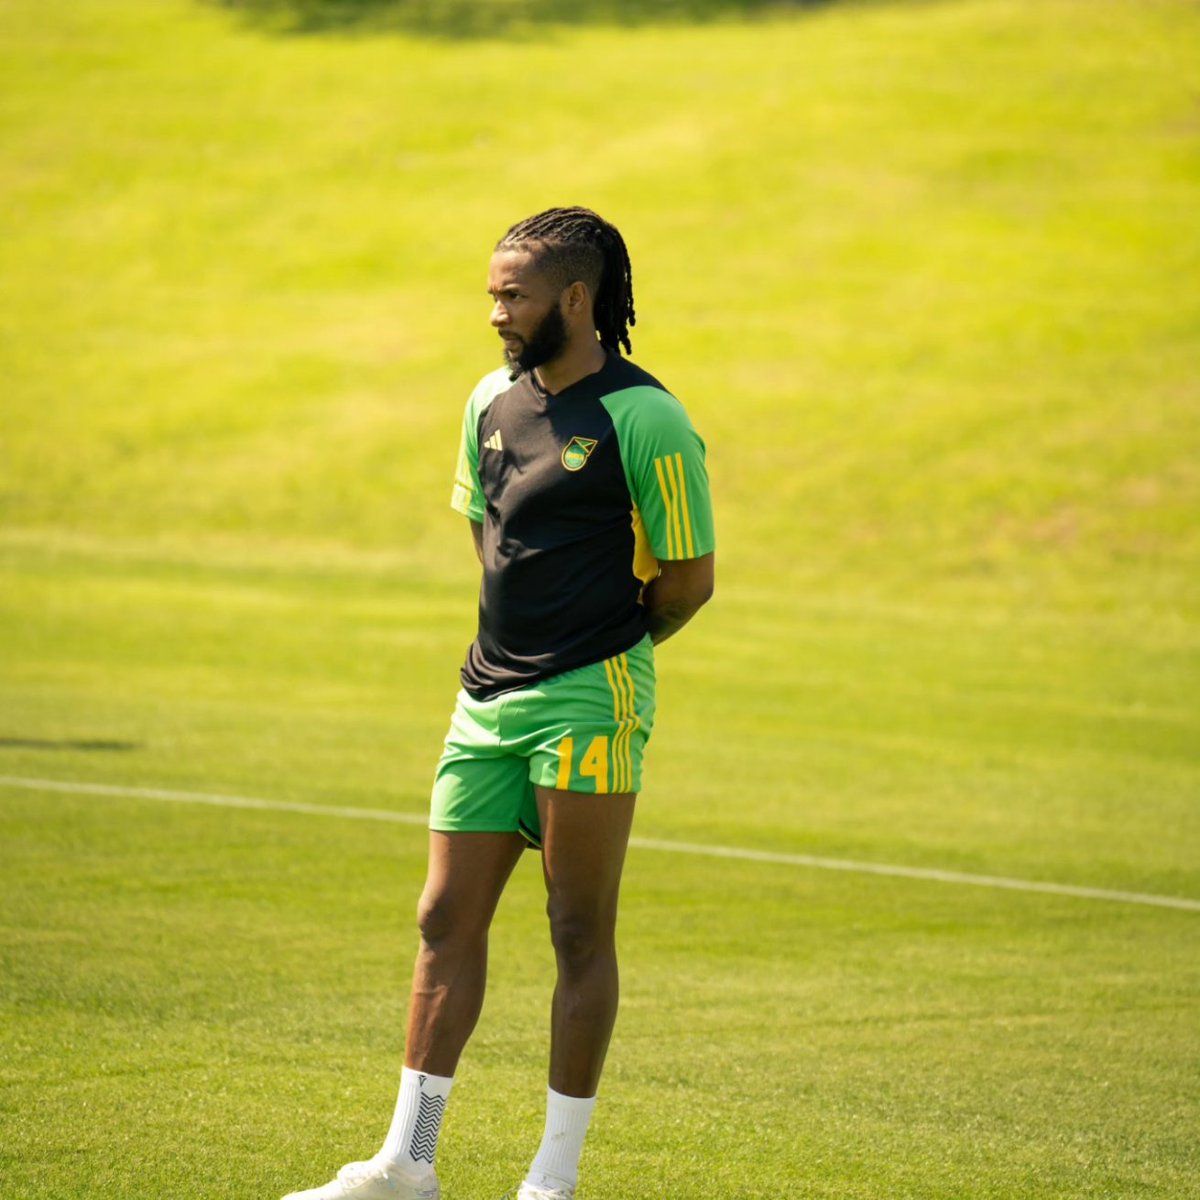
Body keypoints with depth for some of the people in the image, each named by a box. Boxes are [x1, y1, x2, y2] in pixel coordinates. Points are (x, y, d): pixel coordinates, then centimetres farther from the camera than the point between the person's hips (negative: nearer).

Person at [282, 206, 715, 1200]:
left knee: (581, 935, -1)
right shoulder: (494, 401, 10)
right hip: (490, 696, 7)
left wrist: (601, 652, 7)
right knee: (447, 923, 7)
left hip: (588, 702, -7)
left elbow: (690, 578, -6)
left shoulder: (644, 419, -10)